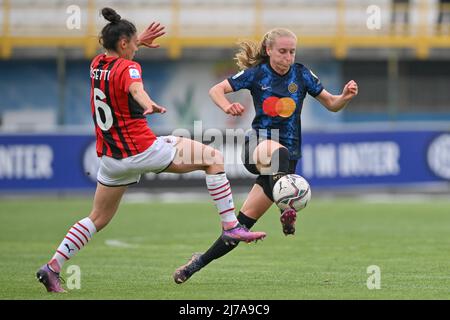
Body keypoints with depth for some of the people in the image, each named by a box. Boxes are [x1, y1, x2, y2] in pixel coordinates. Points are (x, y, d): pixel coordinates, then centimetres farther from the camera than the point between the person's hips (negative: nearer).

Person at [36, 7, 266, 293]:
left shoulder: (97, 64, 7)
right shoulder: (128, 68, -14)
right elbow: (136, 88, -39)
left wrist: (139, 41, 40)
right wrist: (149, 106, -59)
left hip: (111, 159, 7)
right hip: (142, 149, -7)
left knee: (99, 218, 18)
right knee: (214, 158, 1)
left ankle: (53, 267, 7)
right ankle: (231, 226, -3)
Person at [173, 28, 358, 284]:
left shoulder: (301, 74, 4)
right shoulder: (257, 73, -1)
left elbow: (332, 105, 8)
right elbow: (216, 90, -2)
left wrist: (346, 97, -15)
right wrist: (227, 107, -24)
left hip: (288, 154, 3)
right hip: (257, 144, -3)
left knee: (246, 218, -3)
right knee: (276, 151, -42)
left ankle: (201, 261, 4)